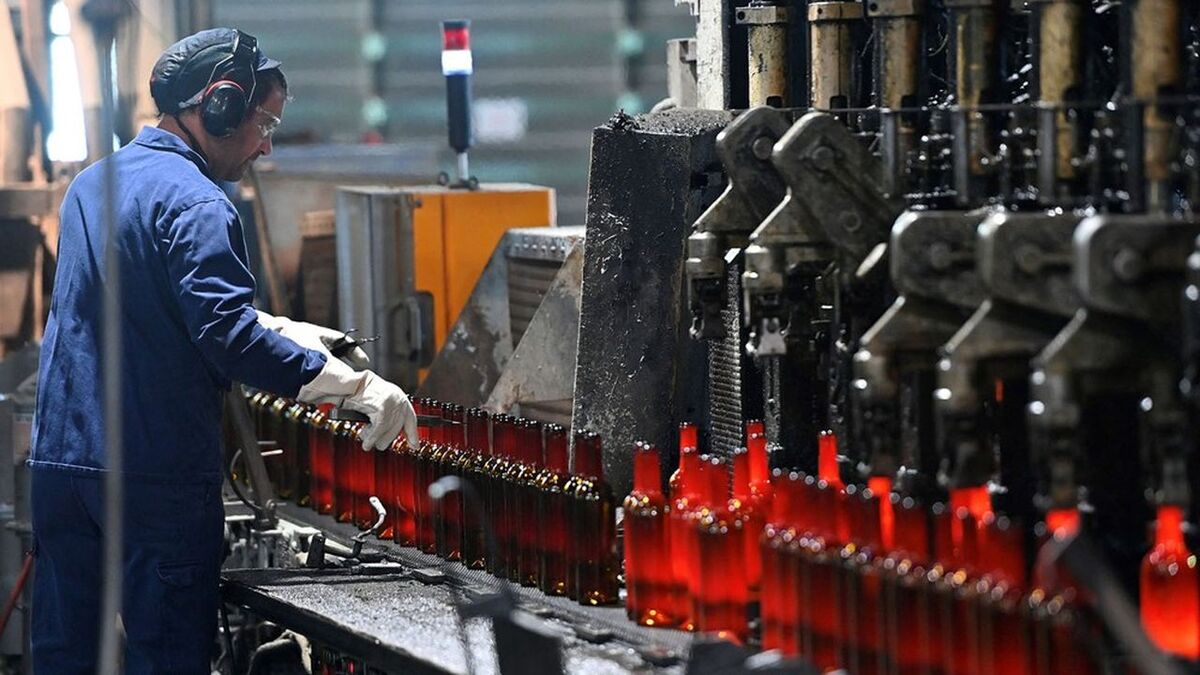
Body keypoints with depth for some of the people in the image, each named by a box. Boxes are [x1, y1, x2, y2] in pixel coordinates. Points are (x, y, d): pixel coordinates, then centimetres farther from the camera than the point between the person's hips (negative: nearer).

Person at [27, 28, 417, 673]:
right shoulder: (194, 203, -13)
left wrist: (279, 330, 23)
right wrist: (356, 384, -18)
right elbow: (229, 340, -23)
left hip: (57, 462, 8)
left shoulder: (92, 183, 17)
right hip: (157, 475, -8)